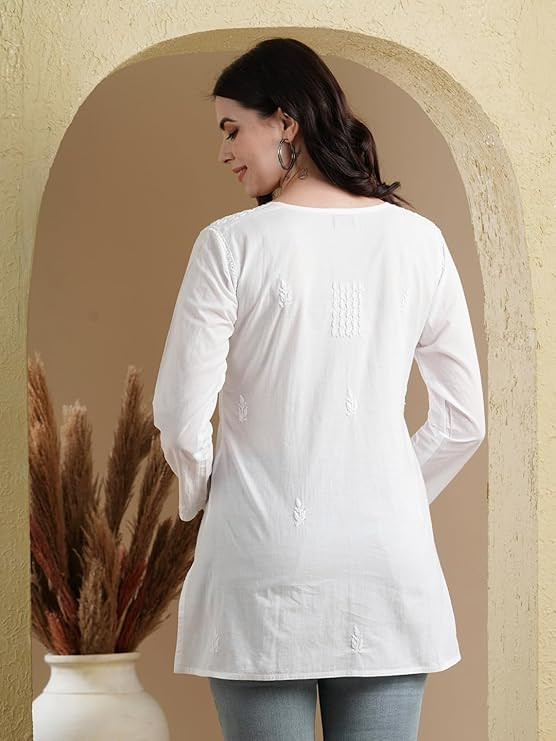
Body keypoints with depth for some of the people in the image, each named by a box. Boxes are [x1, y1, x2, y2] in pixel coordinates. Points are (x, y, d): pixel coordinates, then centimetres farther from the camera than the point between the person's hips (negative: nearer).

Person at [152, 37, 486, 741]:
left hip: (263, 575, -3)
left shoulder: (231, 244, -8)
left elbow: (181, 418, -9)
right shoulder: (416, 240, 2)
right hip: (389, 570, 3)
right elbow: (462, 419, 6)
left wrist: (198, 496, 11)